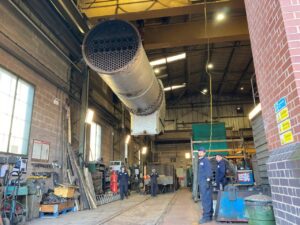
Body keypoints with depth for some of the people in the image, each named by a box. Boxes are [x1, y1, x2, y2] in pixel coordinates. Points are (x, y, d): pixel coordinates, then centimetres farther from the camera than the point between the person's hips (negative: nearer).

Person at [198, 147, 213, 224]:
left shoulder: (206, 160, -9)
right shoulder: (200, 161, 17)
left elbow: (209, 171, -16)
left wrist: (208, 181, -23)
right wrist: (199, 182, 19)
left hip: (205, 182, -9)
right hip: (201, 183, 9)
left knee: (206, 199, -7)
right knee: (207, 199, 13)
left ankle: (206, 216, -3)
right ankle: (209, 215, 21)